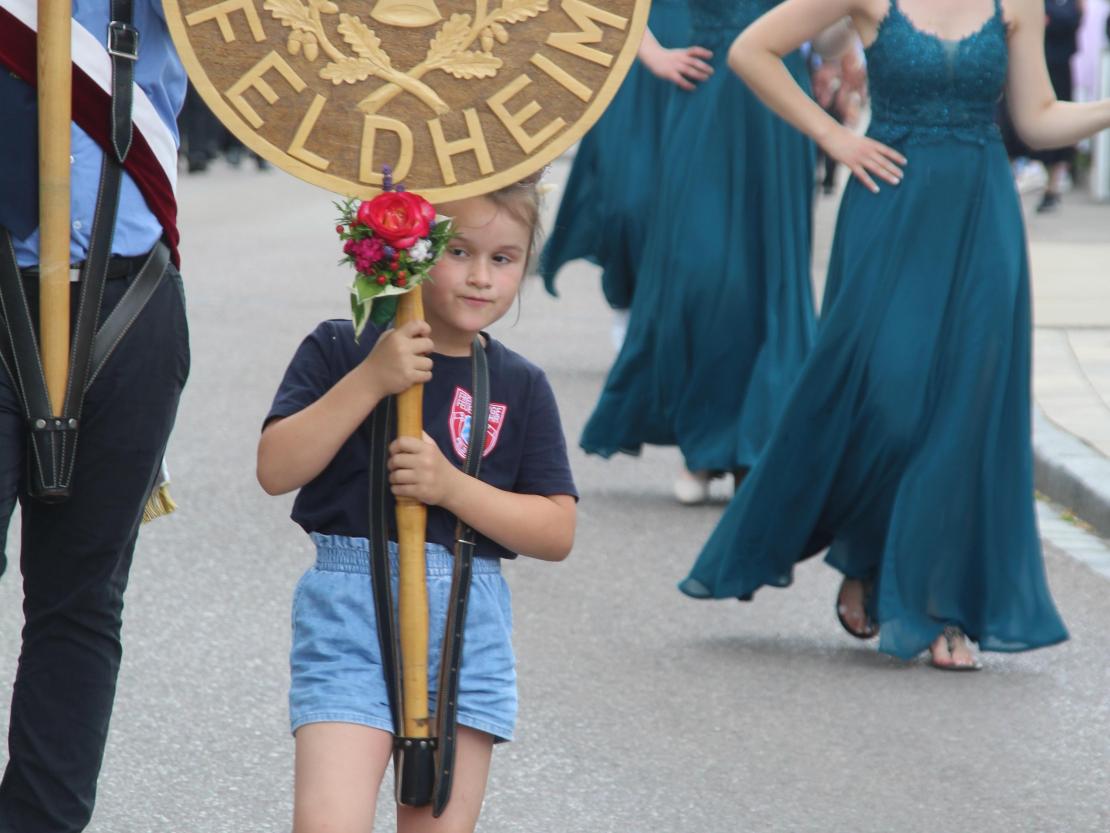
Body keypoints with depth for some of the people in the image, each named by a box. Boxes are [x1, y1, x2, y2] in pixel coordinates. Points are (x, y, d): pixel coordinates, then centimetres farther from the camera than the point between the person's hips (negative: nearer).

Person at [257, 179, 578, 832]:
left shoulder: (520, 387, 8)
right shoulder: (341, 351, 2)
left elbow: (557, 533, 2)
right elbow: (276, 470, -10)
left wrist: (452, 488, -14)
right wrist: (371, 380, -18)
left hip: (466, 627, 3)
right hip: (348, 613, -3)